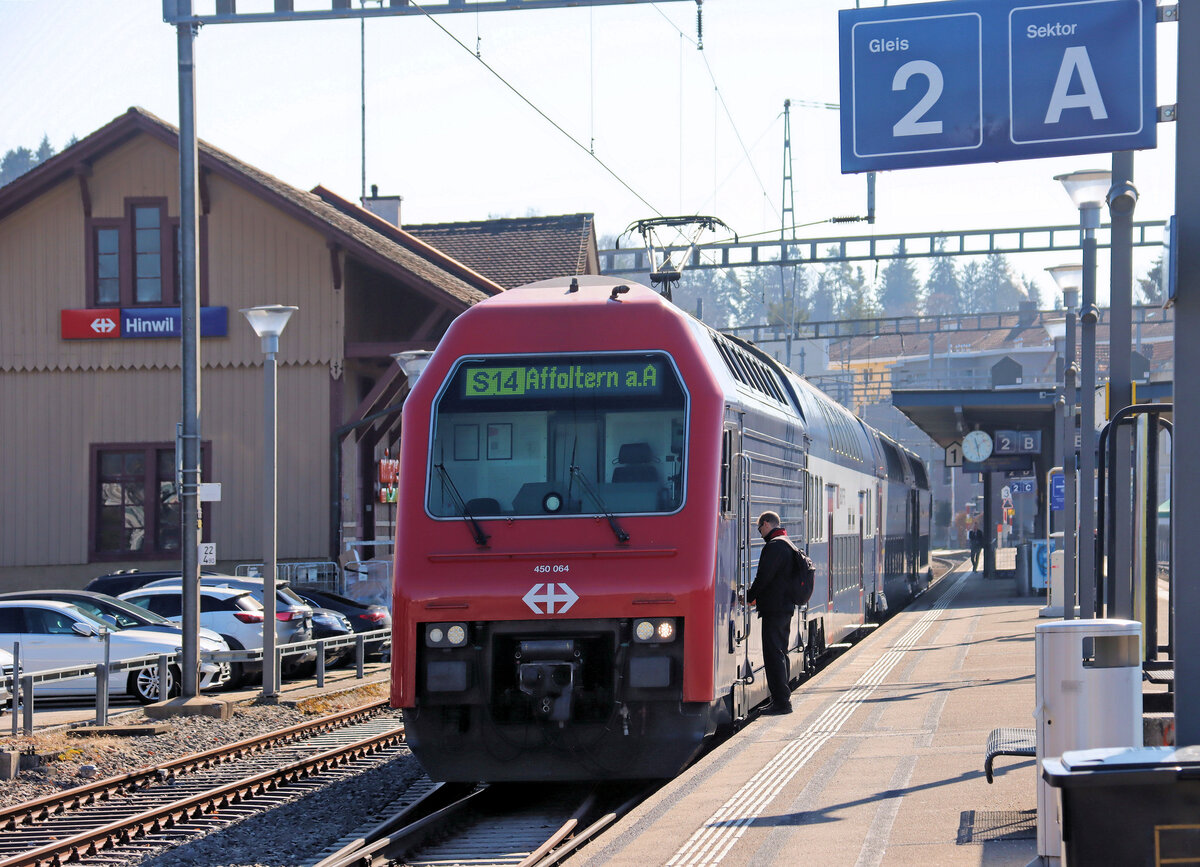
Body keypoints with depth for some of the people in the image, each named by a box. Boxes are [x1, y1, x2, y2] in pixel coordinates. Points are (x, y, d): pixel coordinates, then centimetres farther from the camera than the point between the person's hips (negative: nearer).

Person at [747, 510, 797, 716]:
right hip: (787, 606, 10)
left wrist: (749, 597, -3)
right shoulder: (788, 544, 18)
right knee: (780, 653, 15)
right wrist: (757, 596, 22)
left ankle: (781, 701, -10)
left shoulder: (774, 546, -14)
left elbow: (764, 576, -18)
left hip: (774, 608, -10)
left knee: (773, 654, -9)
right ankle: (783, 699, 20)